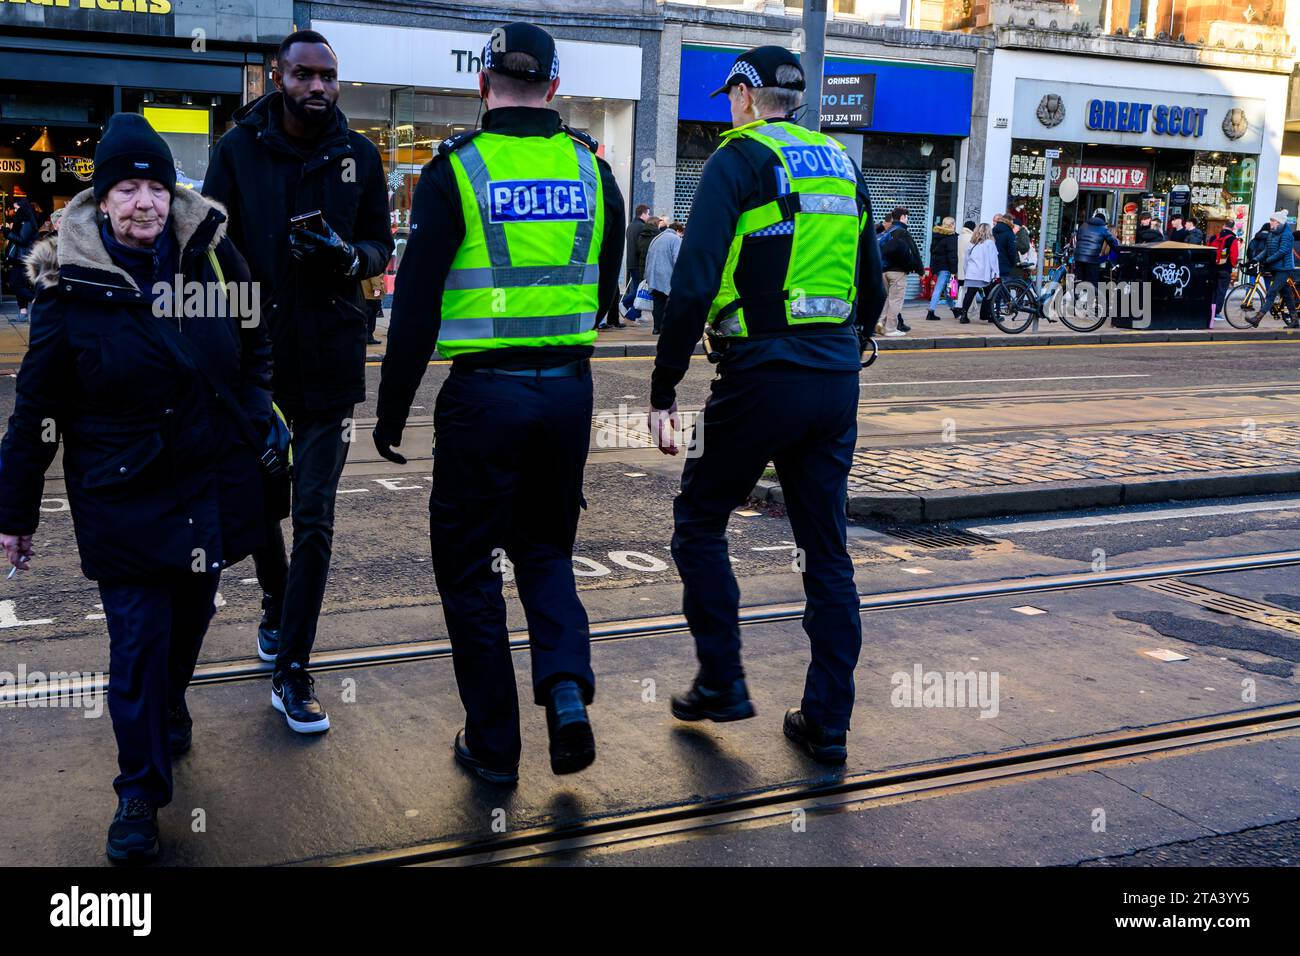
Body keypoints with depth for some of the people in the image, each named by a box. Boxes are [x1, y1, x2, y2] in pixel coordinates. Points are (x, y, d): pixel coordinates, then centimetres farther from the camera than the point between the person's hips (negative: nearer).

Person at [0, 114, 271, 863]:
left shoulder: (212, 253, -5)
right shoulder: (72, 285, -10)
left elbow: (256, 346, 11)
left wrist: (260, 424, 2)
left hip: (213, 484, 3)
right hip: (123, 499, -3)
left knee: (190, 615, 18)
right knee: (137, 638, -2)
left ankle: (168, 710, 49)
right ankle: (140, 794, 13)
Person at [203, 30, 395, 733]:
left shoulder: (357, 156, 3)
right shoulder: (239, 149, 1)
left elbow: (382, 245, 10)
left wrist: (350, 257, -14)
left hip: (329, 364, 0)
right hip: (256, 357, 1)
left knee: (315, 518, -3)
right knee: (260, 504, 15)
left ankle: (291, 674, 4)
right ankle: (275, 606, 44)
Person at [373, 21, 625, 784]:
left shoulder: (457, 170, -7)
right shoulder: (591, 168, 4)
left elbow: (416, 301, -8)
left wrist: (393, 409, -1)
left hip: (484, 394, -3)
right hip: (569, 391, 4)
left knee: (469, 565, 10)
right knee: (546, 547, 21)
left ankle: (494, 744, 16)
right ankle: (567, 684, -2)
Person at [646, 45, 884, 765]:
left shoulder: (739, 160, -4)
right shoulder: (842, 167, 15)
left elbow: (694, 284, -15)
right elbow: (872, 290, 19)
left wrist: (663, 389, -12)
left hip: (761, 375, -6)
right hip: (837, 380, 6)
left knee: (699, 522, 13)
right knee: (827, 550, 10)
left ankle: (722, 683, 16)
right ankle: (827, 722, 14)